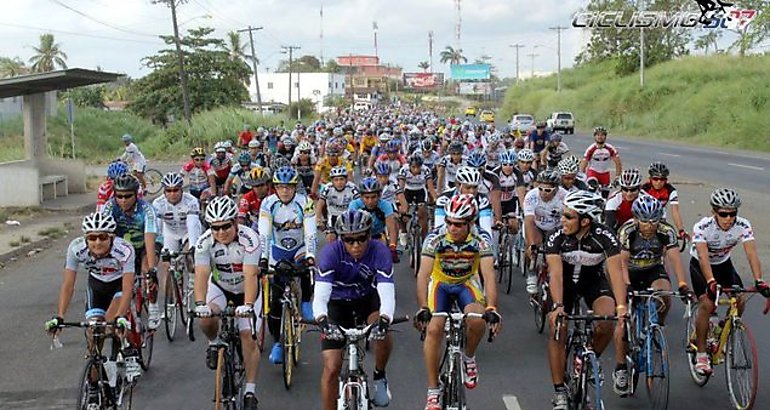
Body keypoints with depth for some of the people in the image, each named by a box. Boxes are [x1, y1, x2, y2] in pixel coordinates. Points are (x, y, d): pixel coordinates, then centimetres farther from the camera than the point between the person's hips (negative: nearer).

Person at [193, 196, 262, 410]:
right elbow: (201, 275, -33)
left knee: (248, 336, -12)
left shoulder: (249, 239, -32)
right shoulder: (205, 242, -25)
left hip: (246, 290, -2)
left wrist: (247, 305, -54)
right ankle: (215, 343, 7)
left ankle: (250, 391, -4)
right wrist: (200, 304, -49)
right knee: (206, 319, -27)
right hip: (219, 286, 2)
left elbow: (250, 275, -40)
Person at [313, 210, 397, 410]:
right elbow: (320, 295, -35)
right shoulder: (330, 252, -27)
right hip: (337, 304, 0)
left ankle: (379, 377, -4)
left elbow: (387, 294, -35)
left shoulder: (380, 252, -26)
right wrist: (323, 322, -55)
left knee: (382, 332, -31)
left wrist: (383, 321, -54)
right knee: (331, 368, -10)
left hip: (367, 300, 0)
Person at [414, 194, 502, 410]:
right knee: (434, 329, -20)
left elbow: (489, 275, -33)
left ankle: (468, 357, 5)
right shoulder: (435, 239, -27)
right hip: (440, 283, 0)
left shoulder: (480, 242, -25)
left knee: (477, 320, -29)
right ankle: (433, 391, -8)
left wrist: (492, 309, -47)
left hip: (467, 283, 0)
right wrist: (423, 308, -45)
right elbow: (423, 274, -33)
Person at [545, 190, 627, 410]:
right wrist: (558, 306, -49)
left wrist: (621, 306, -48)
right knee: (557, 330, -15)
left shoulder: (605, 237, -28)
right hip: (566, 281, 0)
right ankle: (559, 392, -3)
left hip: (594, 280, 0)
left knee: (607, 319, -26)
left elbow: (615, 272, -35)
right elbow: (556, 273, -34)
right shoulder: (556, 237, -27)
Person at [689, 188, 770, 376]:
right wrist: (711, 282, -57)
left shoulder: (743, 226, -23)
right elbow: (703, 257, -42)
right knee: (707, 303, -23)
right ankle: (701, 353, -11)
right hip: (700, 266, -3)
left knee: (739, 301, -15)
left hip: (724, 264, 4)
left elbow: (752, 253, -32)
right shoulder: (702, 227, -32)